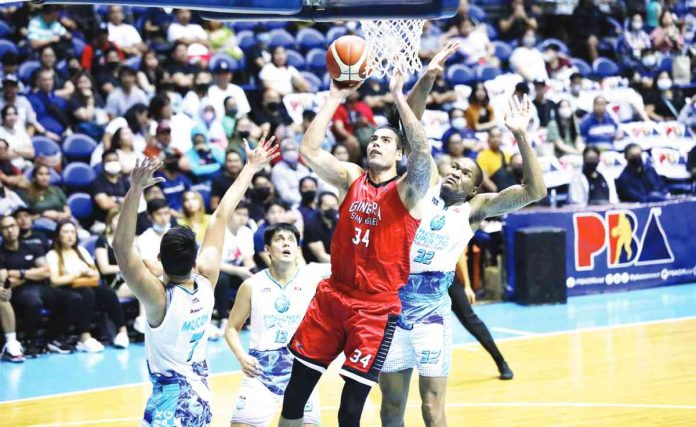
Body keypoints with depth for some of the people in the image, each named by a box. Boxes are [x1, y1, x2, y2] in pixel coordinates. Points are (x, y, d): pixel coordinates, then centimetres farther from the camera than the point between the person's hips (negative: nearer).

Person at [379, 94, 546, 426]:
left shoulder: (474, 209, 5)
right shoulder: (424, 188, 10)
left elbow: (535, 191, -7)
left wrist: (521, 136, -15)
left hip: (431, 306, -2)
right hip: (393, 298, 2)